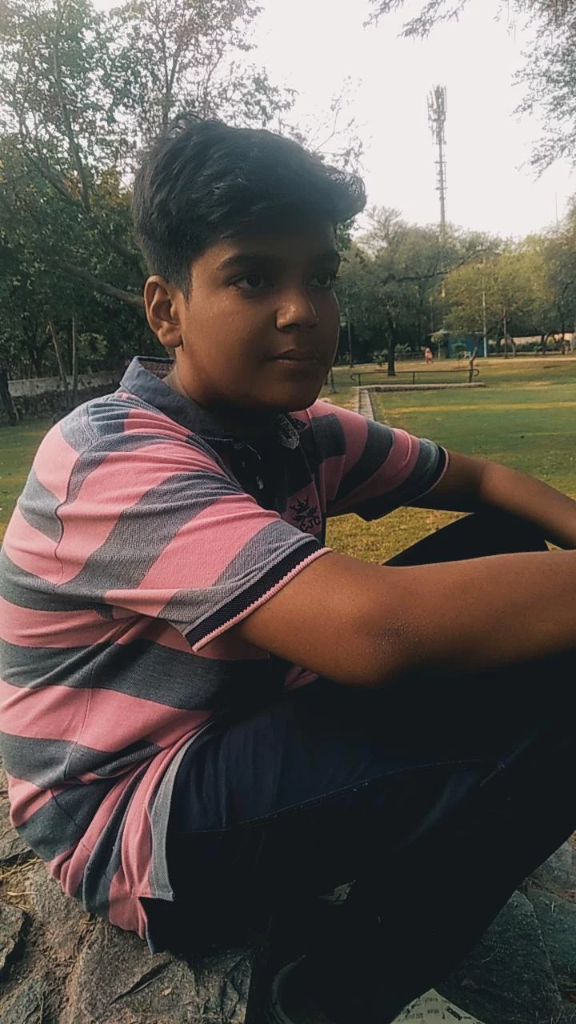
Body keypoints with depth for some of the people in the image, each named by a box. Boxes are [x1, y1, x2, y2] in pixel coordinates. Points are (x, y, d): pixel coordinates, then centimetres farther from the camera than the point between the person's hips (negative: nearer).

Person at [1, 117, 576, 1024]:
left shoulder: (301, 434, -1)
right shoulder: (113, 459, -25)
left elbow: (479, 479, 8)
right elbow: (373, 629, -39)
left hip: (253, 740, 8)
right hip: (138, 830, -8)